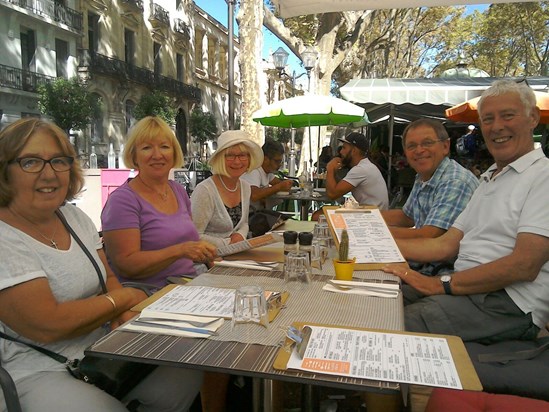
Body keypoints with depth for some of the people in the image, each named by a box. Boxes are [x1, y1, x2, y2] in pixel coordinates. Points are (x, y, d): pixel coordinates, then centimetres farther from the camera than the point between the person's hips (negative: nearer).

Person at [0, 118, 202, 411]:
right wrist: (125, 298, -11)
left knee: (186, 379, -5)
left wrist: (123, 314, -11)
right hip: (40, 373, -6)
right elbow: (47, 326, -22)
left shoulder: (75, 216, 7)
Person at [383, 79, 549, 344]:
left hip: (511, 304, -8)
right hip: (465, 288, 8)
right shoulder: (489, 180, 20)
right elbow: (447, 245, 13)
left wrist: (443, 284, -19)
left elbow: (524, 266, -18)